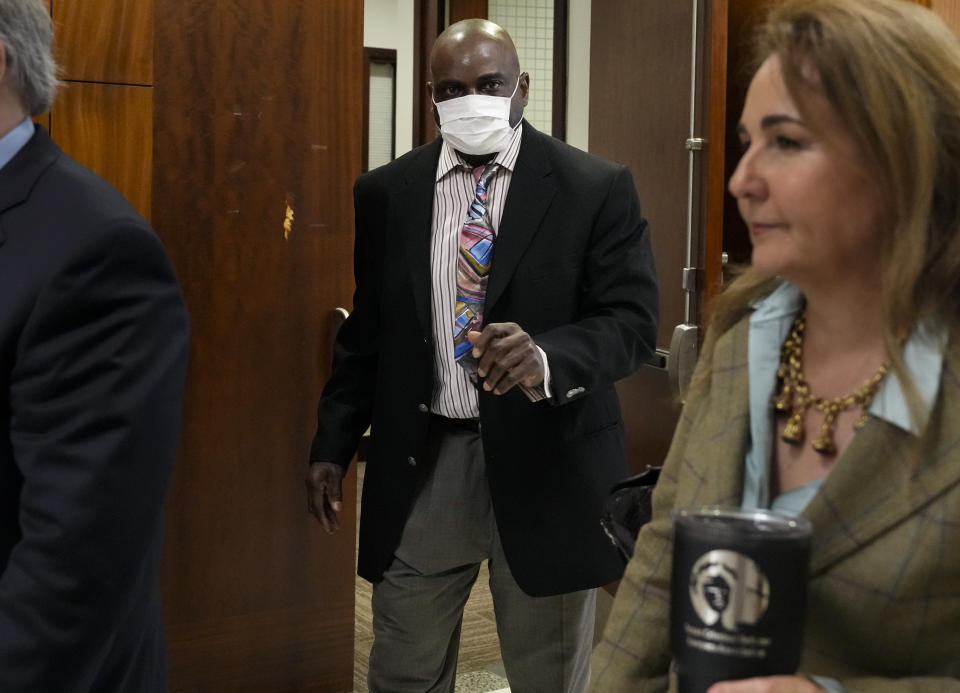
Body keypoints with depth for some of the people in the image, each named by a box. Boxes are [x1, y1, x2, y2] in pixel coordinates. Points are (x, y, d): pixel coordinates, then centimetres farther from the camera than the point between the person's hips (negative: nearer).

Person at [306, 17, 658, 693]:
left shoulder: (598, 188, -5)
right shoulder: (385, 192, 5)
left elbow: (633, 319, -10)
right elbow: (366, 331, 12)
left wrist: (547, 357, -30)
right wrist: (334, 443, 8)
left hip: (545, 460, -2)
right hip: (418, 462, 2)